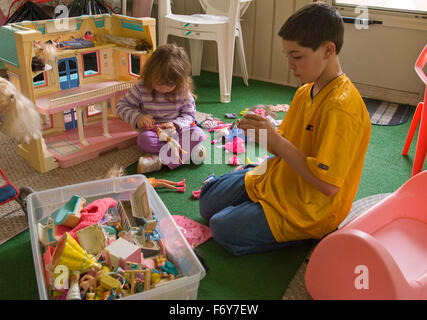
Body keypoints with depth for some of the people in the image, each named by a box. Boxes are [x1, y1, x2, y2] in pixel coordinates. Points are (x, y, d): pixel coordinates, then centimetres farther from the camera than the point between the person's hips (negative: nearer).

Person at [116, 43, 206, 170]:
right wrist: (137, 117, -22)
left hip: (176, 130, 1)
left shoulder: (183, 90, -7)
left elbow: (189, 113, -1)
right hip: (153, 131, -1)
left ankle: (166, 153, -35)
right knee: (144, 140, -35)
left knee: (198, 134, -25)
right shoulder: (141, 88, -9)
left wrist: (176, 124, -21)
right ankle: (189, 150, -33)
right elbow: (121, 106, -3)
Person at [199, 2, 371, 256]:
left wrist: (276, 141, -29)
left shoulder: (341, 108, -27)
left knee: (222, 228, -14)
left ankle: (306, 236, 1)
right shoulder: (305, 92, 1)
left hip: (307, 210, -9)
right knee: (208, 201, 13)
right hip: (279, 178, 9)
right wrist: (263, 136, -11)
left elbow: (328, 184, -30)